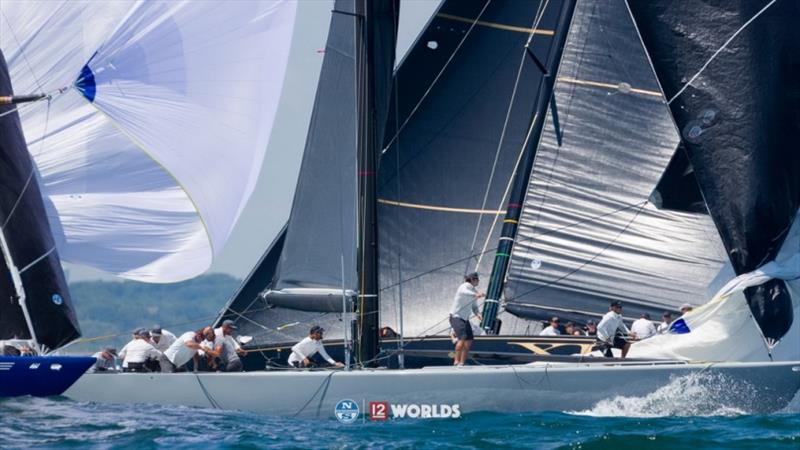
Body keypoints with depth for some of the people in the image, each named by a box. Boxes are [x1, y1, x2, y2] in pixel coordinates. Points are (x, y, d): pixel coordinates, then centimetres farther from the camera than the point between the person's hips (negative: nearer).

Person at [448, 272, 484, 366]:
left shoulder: (474, 290, 10)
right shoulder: (465, 286, -15)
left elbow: (474, 306, 17)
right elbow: (464, 292, -42)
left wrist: (477, 313, -6)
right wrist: (476, 295, -60)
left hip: (465, 318, 9)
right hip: (456, 316, -9)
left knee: (469, 341, 3)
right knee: (463, 337, -24)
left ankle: (462, 363, 10)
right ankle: (456, 361, -23)